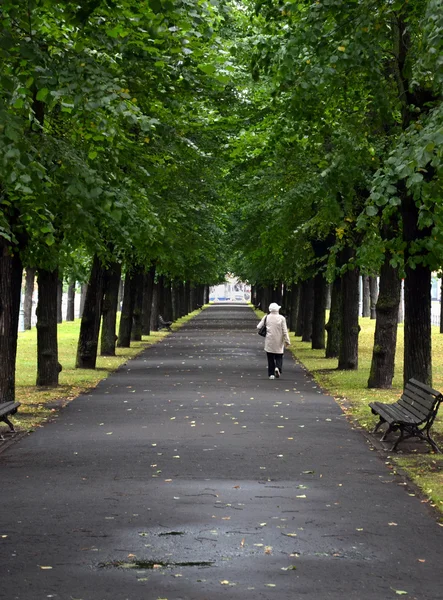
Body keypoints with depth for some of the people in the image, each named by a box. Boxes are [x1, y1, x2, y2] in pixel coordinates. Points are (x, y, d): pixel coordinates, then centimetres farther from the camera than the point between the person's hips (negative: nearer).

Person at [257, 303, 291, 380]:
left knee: (270, 358, 8)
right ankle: (278, 368, -17)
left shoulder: (266, 317, -4)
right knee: (279, 357, 10)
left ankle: (271, 374, 6)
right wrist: (287, 341, -2)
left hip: (269, 341, 1)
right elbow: (285, 331, -8)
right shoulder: (281, 318, -7)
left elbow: (258, 327, -1)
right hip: (279, 342, -1)